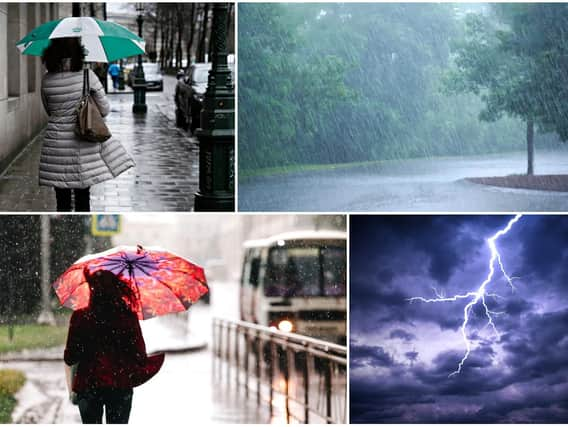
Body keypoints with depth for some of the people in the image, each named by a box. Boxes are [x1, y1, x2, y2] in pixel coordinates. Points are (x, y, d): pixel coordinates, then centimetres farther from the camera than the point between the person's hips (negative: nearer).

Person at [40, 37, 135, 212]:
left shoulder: (47, 80, -4)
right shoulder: (87, 76, -10)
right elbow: (105, 110, -2)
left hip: (56, 144, 1)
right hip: (83, 144, -1)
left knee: (62, 199, 8)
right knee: (82, 197, 9)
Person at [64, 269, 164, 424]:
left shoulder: (80, 317, -7)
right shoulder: (128, 317, -5)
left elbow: (70, 359, -5)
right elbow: (140, 358, -5)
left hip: (88, 385, 0)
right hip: (121, 386, 1)